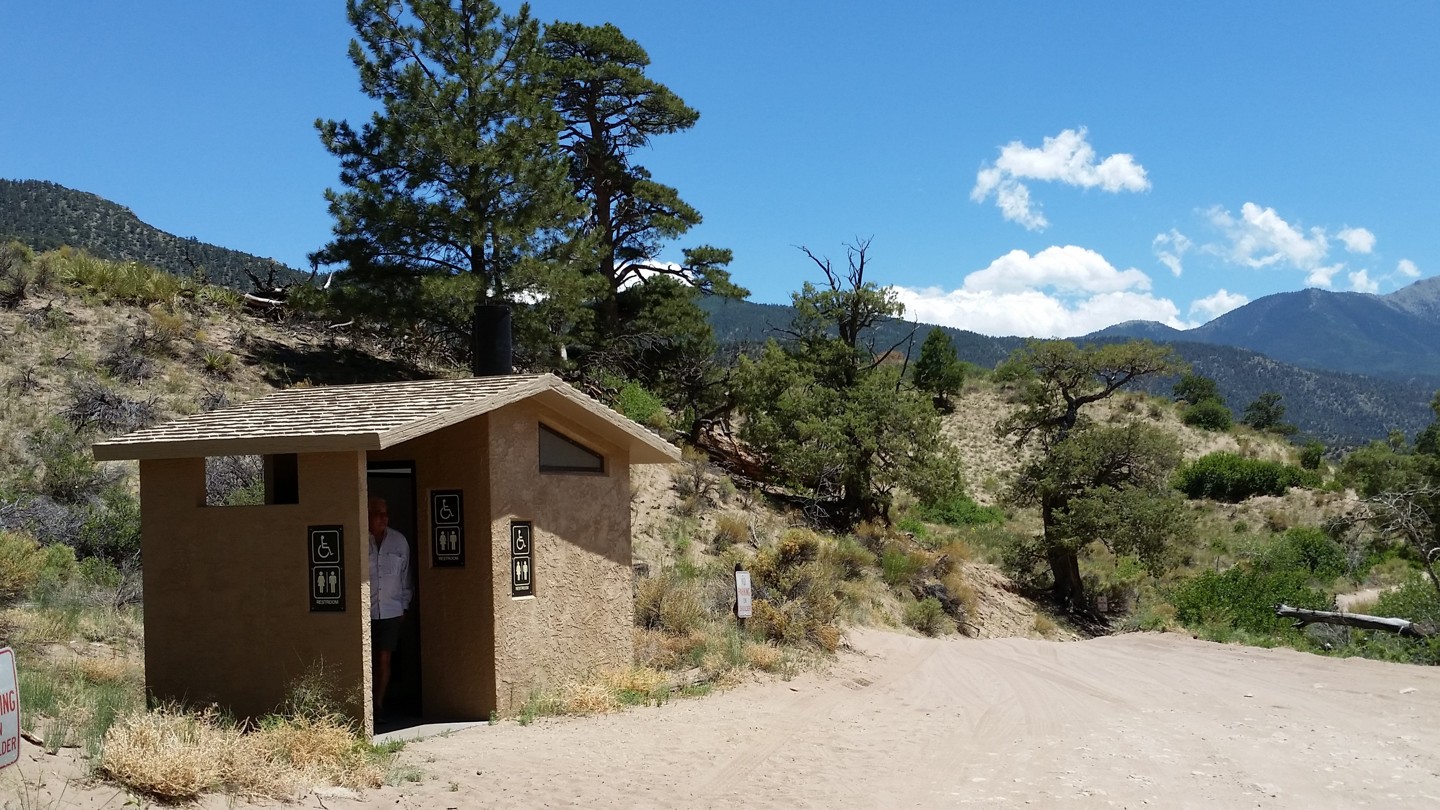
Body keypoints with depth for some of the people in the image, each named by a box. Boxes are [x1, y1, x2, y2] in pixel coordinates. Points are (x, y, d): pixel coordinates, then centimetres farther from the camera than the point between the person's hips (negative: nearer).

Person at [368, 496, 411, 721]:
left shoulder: (399, 541, 4)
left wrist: (405, 605, 12)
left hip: (391, 610, 2)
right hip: (365, 611, -2)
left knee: (384, 659, 1)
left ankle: (379, 704, 10)